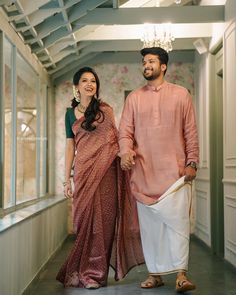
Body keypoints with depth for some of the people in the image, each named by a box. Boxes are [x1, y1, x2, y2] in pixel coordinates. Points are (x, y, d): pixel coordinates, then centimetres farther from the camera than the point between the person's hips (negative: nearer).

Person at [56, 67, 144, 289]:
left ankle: (95, 272, 7)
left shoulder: (105, 110, 6)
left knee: (102, 219, -3)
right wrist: (67, 179, 6)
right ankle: (83, 270, 14)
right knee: (83, 219, 1)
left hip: (105, 170, -2)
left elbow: (114, 139, 10)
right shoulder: (71, 113, 12)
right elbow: (70, 146, 11)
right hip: (83, 171, 2)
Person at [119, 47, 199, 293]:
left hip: (175, 170, -2)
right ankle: (155, 273, 14)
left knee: (178, 221, -7)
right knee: (149, 224, 5)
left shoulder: (181, 94, 7)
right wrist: (125, 152, -15)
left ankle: (181, 274, -3)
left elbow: (190, 132, 5)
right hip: (143, 170, 2)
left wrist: (192, 163, -2)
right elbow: (125, 131, 5)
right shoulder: (134, 98, 11)